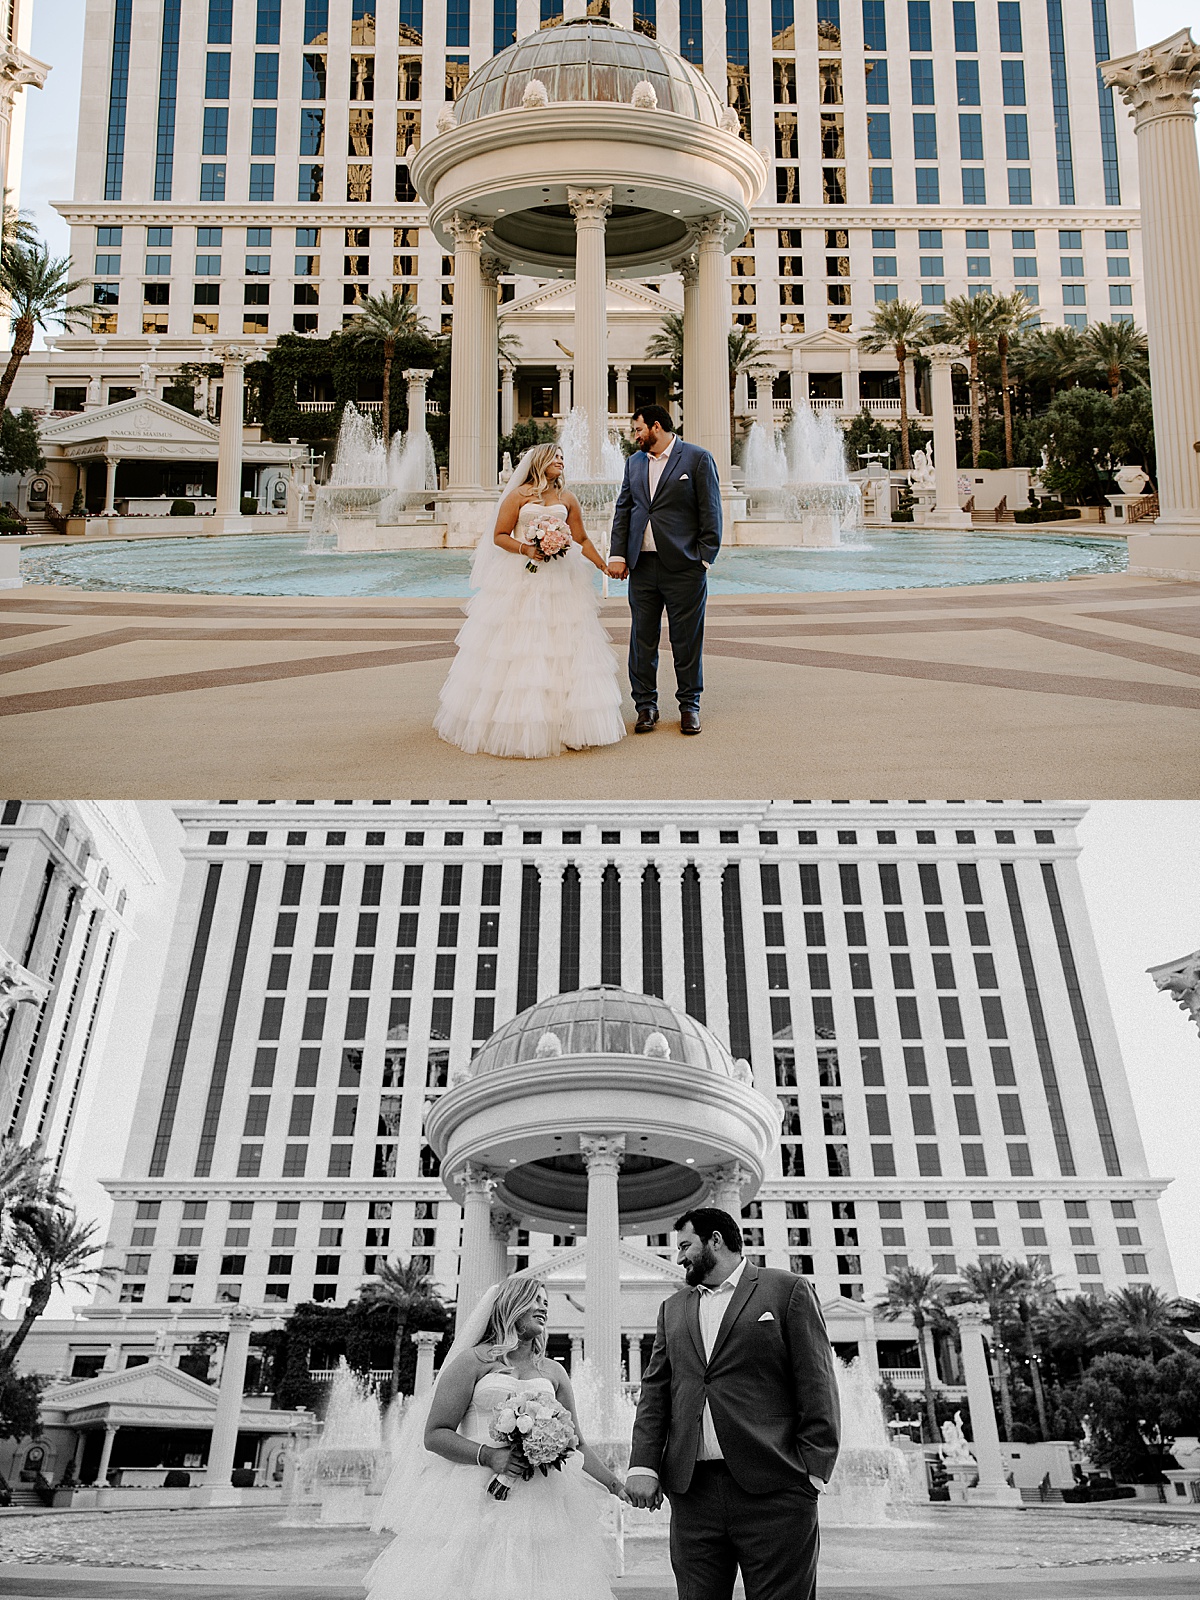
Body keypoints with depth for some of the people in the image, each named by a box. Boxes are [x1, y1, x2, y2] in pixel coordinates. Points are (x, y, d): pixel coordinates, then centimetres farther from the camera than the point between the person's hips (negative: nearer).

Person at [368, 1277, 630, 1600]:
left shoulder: (554, 1372, 15)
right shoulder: (473, 1360, 2)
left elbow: (575, 1444, 21)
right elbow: (434, 1434, -3)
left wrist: (616, 1484, 10)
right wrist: (488, 1455, -16)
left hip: (538, 1503, 3)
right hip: (477, 1499, -3)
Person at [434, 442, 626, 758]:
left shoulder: (567, 498, 12)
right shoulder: (519, 495, 2)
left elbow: (581, 540, 15)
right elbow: (500, 536, -1)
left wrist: (605, 566, 8)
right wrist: (525, 549, -16)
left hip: (560, 579, 3)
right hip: (519, 579, -3)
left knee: (563, 647, -1)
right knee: (517, 646, -6)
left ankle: (564, 725, 3)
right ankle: (515, 723, 1)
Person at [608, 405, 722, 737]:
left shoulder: (697, 458, 0)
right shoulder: (635, 462, 16)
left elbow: (710, 512, -3)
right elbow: (623, 510, 15)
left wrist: (705, 558, -8)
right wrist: (617, 554, 4)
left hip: (683, 566, -4)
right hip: (642, 565, 5)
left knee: (686, 639, 3)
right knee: (642, 639, 5)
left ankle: (690, 705, 14)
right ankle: (646, 706, 13)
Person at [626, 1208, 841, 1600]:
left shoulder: (787, 1290, 7)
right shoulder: (673, 1309, 22)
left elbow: (816, 1385, 0)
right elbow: (655, 1391, 15)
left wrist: (814, 1469, -9)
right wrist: (643, 1465, 1)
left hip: (773, 1490, -4)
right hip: (692, 1491, 4)